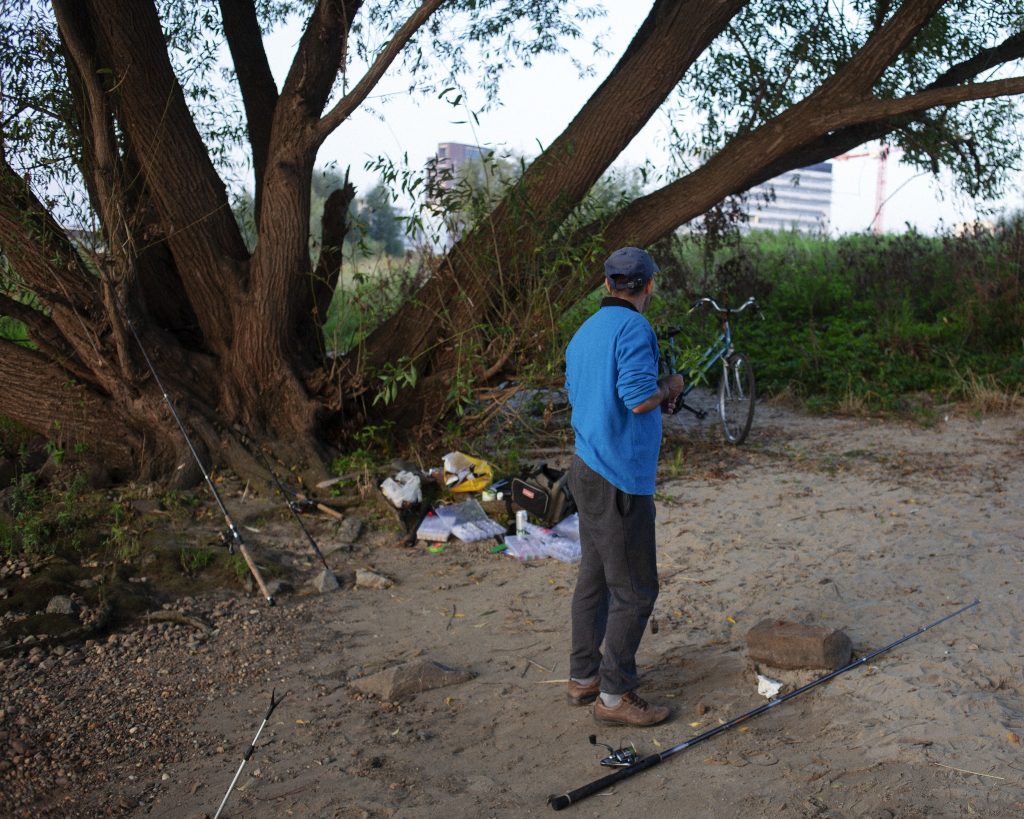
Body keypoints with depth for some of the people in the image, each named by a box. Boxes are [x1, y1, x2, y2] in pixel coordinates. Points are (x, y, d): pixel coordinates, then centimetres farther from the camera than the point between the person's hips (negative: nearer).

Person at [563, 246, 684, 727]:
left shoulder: (584, 331, 13)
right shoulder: (633, 328, -15)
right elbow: (639, 398, -24)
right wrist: (671, 386, -4)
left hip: (588, 470, 10)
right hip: (620, 478, -9)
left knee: (594, 578, 17)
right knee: (634, 589, -1)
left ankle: (584, 677, 27)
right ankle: (614, 696, 7)